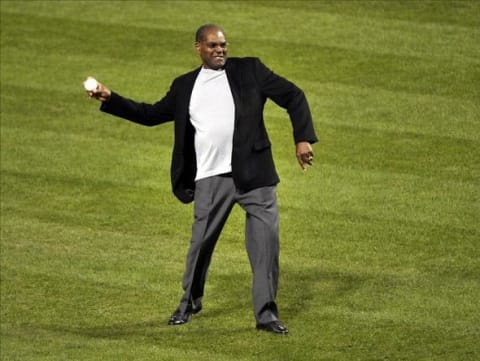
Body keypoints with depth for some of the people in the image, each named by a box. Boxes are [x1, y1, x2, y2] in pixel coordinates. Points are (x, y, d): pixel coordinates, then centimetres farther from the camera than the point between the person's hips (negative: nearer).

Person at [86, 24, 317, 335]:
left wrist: (303, 138, -5)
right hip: (211, 179, 1)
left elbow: (293, 96, 5)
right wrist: (110, 99, 11)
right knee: (201, 244, 6)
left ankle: (267, 314, 6)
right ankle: (190, 303, 29)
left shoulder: (249, 70, 5)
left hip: (254, 173, -1)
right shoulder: (185, 86, 13)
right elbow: (152, 114, 19)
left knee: (266, 242, -3)